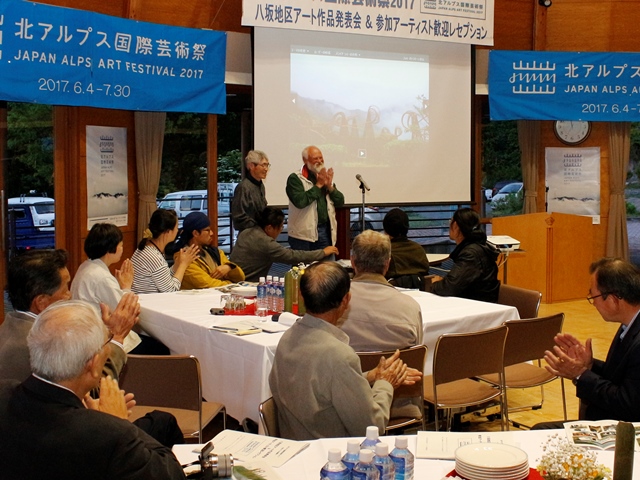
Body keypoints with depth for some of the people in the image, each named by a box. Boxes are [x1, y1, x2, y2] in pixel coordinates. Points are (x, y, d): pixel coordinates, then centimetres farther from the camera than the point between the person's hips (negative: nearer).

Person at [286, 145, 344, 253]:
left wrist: (330, 186, -6)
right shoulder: (295, 178, -5)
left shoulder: (325, 177, 13)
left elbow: (340, 202, 10)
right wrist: (318, 185, -13)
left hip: (325, 231, 5)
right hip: (303, 234, -5)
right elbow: (300, 201, -22)